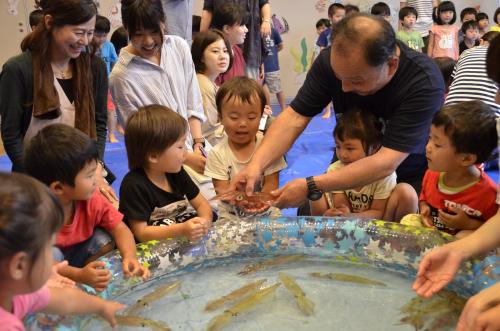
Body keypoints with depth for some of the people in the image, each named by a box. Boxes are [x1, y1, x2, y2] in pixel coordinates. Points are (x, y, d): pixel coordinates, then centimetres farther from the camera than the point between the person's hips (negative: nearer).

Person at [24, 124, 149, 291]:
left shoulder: (92, 199, -20)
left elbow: (119, 228, -15)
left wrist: (130, 256, -36)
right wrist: (79, 275, -50)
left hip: (75, 255, 4)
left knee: (104, 239, -17)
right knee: (52, 253, -31)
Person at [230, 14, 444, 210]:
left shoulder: (425, 82, -33)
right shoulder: (333, 60, -21)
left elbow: (386, 163, -37)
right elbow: (295, 117, -18)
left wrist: (311, 186, -43)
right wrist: (257, 164, -34)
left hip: (408, 177, -2)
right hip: (350, 165, 3)